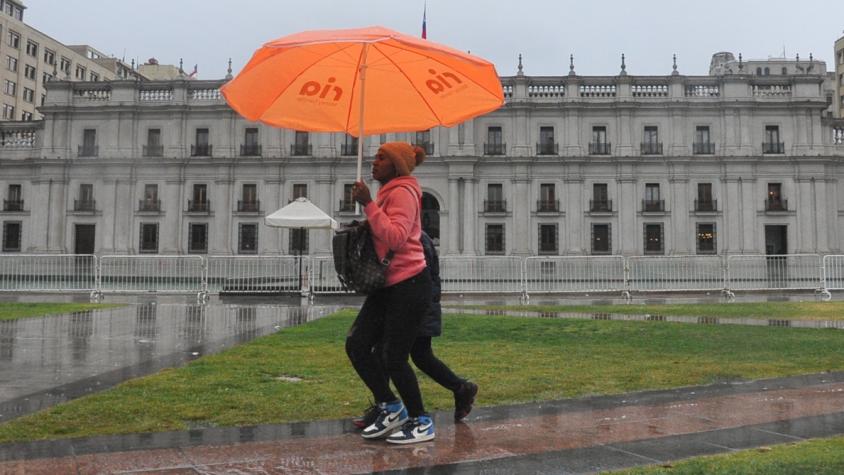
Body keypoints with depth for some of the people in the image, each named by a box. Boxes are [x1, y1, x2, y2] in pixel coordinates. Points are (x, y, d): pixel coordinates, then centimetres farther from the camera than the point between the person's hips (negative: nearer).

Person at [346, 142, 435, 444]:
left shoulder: (402, 192, -11)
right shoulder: (390, 193, 19)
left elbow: (395, 237, -25)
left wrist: (368, 204, -24)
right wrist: (364, 226, 7)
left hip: (409, 285, -10)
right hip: (388, 286, 10)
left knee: (394, 358, -4)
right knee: (356, 345, 5)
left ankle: (421, 423, 13)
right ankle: (391, 409, 18)